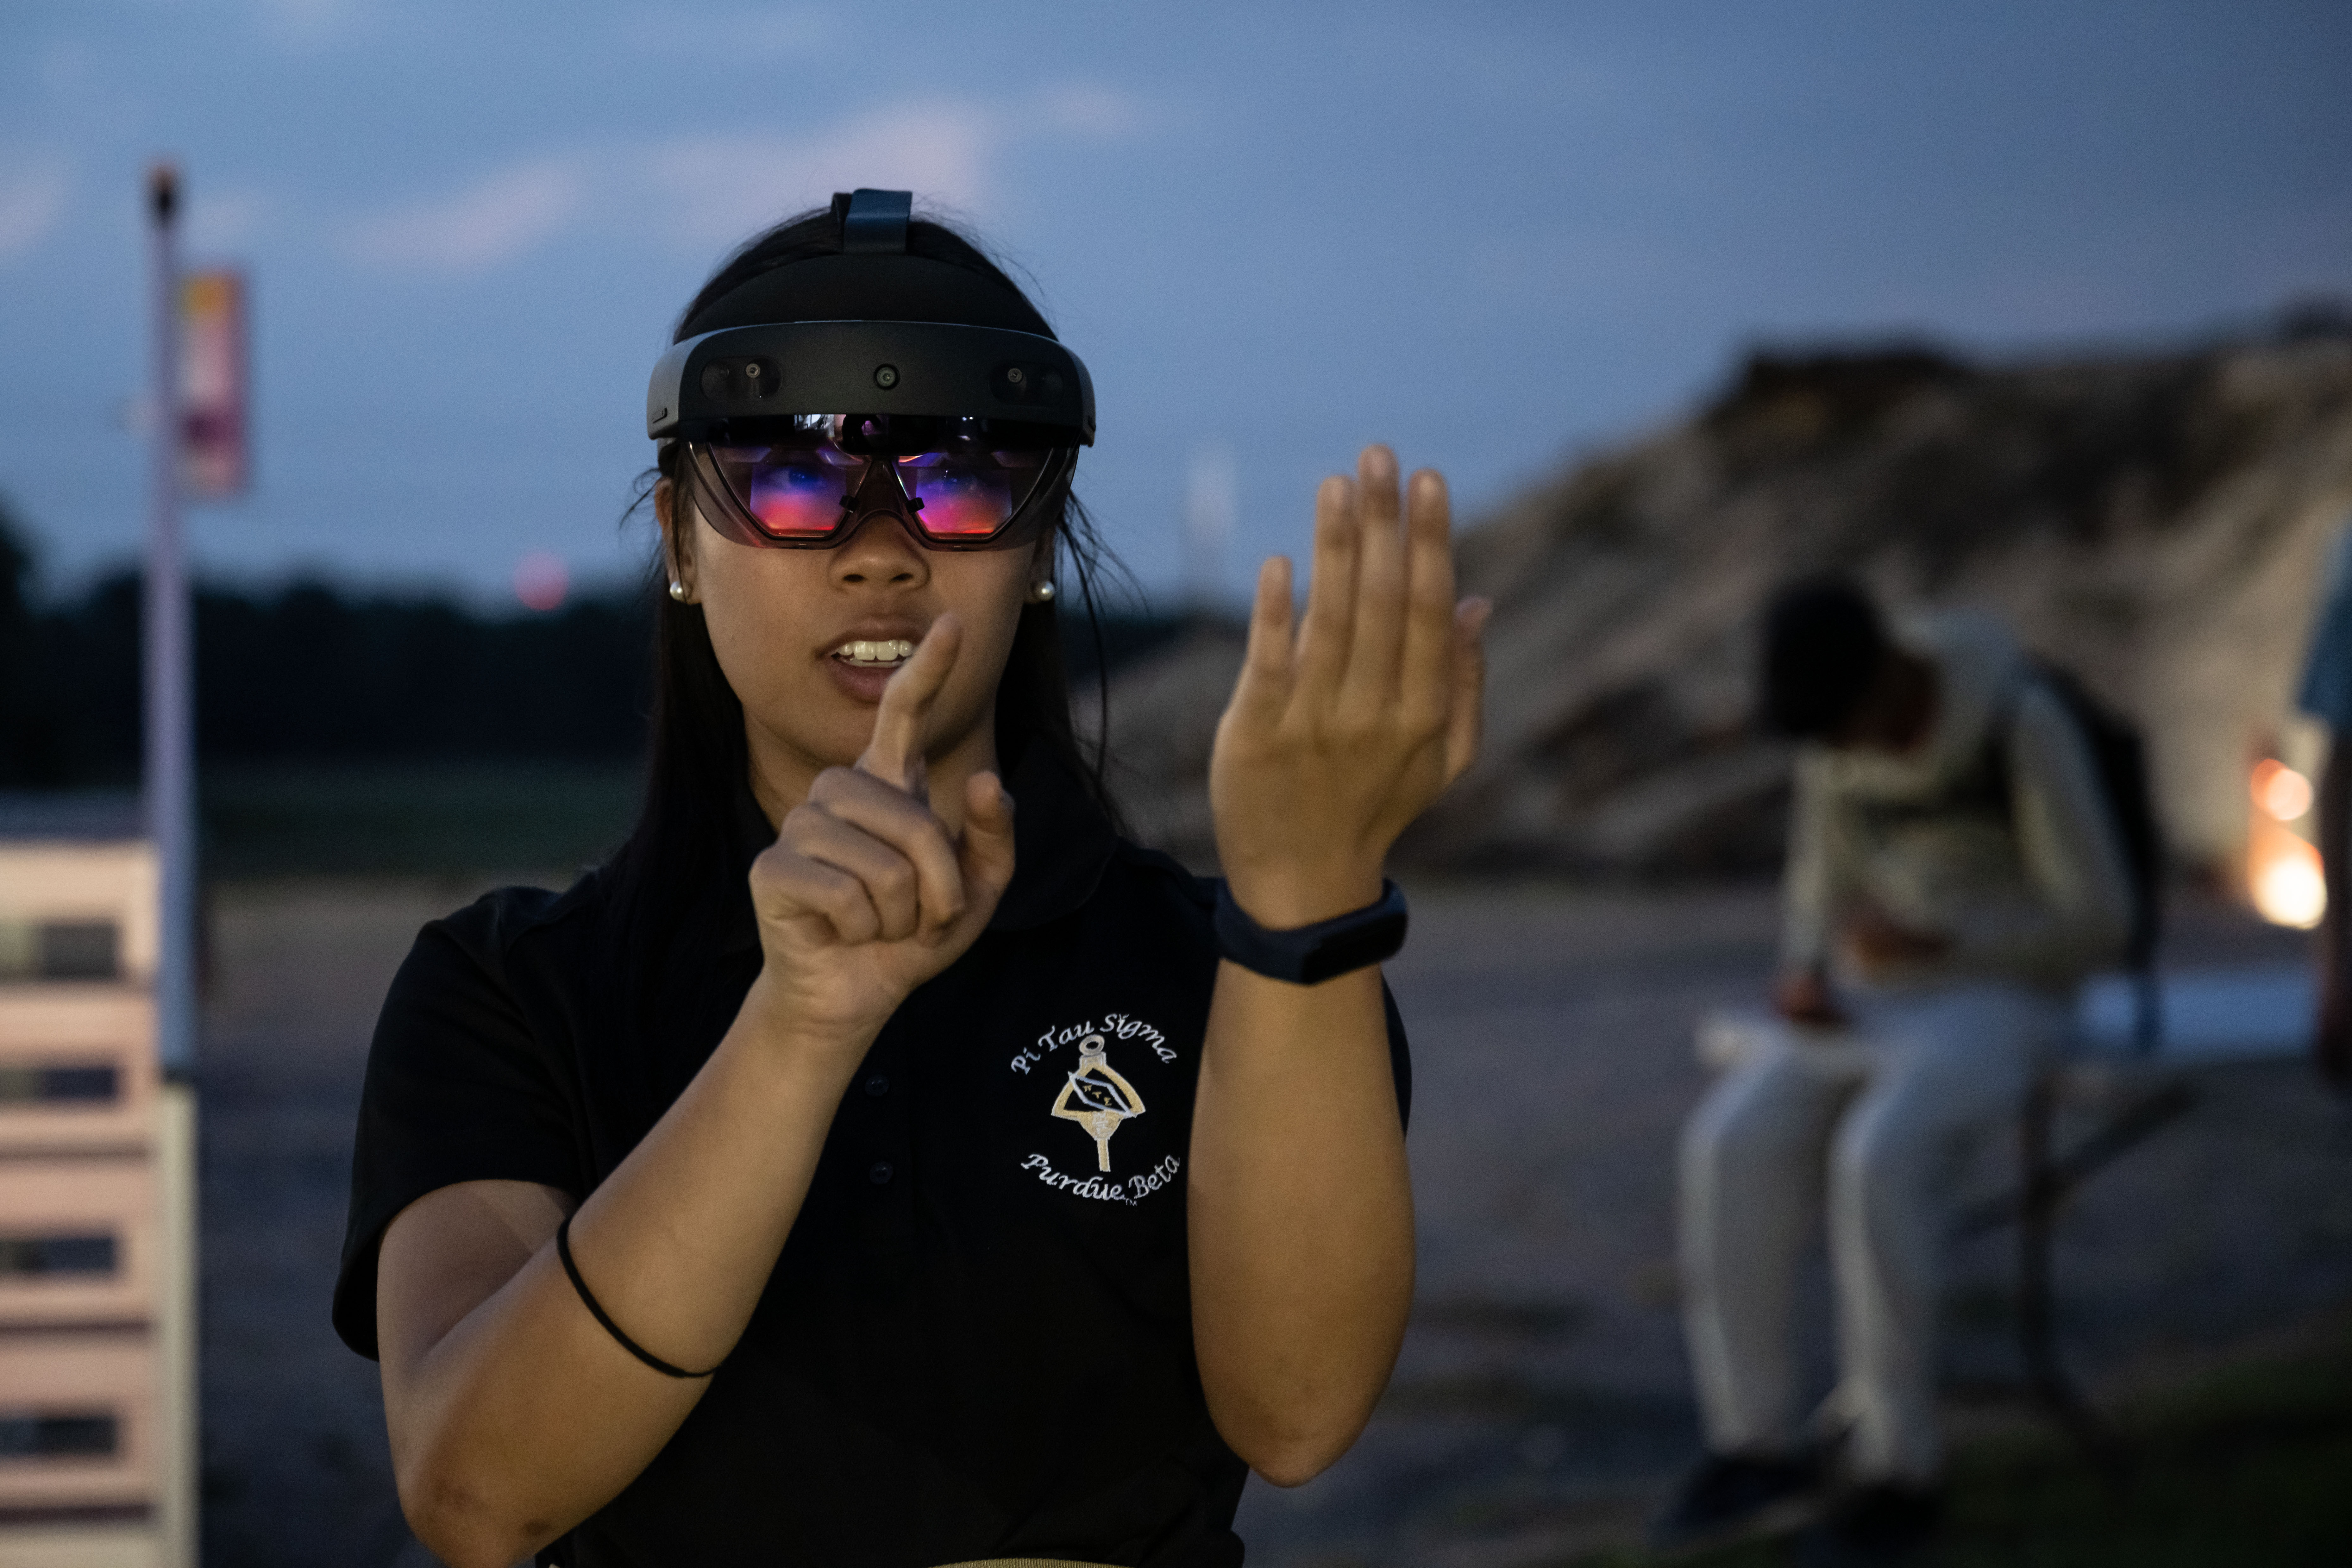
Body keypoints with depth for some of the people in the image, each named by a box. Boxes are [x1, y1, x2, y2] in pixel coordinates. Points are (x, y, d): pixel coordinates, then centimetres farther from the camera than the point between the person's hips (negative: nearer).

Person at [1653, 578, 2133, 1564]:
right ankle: (1759, 1445, -16)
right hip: (1880, 1000, 6)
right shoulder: (1834, 729, 2)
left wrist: (1929, 942, -24)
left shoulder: (2025, 728, -19)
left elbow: (2098, 926, -16)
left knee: (1879, 1159, -34)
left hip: (2001, 1002, -6)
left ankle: (1895, 1468, -21)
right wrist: (1805, 982, -10)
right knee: (1736, 1145, -23)